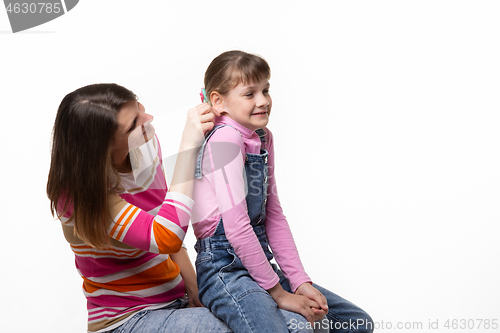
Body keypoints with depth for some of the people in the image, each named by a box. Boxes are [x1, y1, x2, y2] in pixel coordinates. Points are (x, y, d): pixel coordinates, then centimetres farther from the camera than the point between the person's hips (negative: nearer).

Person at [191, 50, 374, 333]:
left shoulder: (263, 137, 10)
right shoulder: (225, 138, -16)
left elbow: (274, 216, 10)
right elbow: (236, 227, -20)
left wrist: (300, 282, 4)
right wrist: (277, 292, -14)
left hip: (259, 265, 8)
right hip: (225, 268, -8)